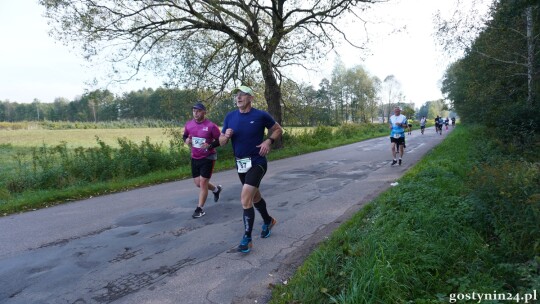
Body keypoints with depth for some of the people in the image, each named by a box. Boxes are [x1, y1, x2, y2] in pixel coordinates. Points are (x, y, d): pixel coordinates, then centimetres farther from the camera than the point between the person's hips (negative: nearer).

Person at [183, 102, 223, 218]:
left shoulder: (211, 126, -18)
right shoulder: (188, 124, -2)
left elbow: (220, 140, -11)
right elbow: (185, 135, 16)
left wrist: (210, 145, -26)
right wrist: (186, 140, -7)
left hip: (208, 158, -6)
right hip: (194, 158, 6)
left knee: (203, 183, -4)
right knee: (198, 183, 12)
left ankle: (200, 209, 11)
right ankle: (216, 189, 41)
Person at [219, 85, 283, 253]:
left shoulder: (261, 115, -10)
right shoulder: (230, 117, 2)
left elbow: (278, 129, 4)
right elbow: (221, 141, 6)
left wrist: (269, 141, -15)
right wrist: (226, 136, -17)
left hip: (257, 162, -6)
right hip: (240, 164, 6)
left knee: (245, 198, -17)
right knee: (254, 196, 21)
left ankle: (247, 238, -2)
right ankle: (268, 221, 47)